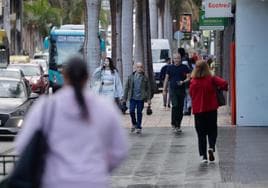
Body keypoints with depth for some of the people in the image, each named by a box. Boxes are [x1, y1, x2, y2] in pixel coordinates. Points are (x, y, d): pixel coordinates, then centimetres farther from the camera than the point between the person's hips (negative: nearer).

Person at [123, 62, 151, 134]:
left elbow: (148, 89, 6)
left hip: (141, 98, -1)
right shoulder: (131, 77, 6)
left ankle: (138, 127, 11)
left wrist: (148, 99, 1)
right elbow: (127, 88, 8)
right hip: (132, 97, 1)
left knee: (139, 112, 1)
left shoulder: (145, 78, 4)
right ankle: (134, 124, 18)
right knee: (131, 111, -7)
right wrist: (125, 98, 5)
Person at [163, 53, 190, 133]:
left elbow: (188, 78, 3)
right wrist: (164, 89, 7)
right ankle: (173, 123, -6)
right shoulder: (170, 67, 8)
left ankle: (178, 125, 13)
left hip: (182, 90, 1)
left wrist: (183, 82, -17)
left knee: (180, 108, 4)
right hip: (173, 90, -1)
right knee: (175, 106, -16)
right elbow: (166, 79, 12)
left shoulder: (184, 67, 4)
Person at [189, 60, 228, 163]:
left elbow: (191, 94, 4)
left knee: (201, 133, 8)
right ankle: (211, 147, -12)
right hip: (211, 109, -1)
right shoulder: (211, 79, -10)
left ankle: (203, 155, 2)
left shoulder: (193, 82, -6)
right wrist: (221, 88, 0)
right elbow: (224, 83, -20)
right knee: (212, 131, 13)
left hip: (198, 110, 1)